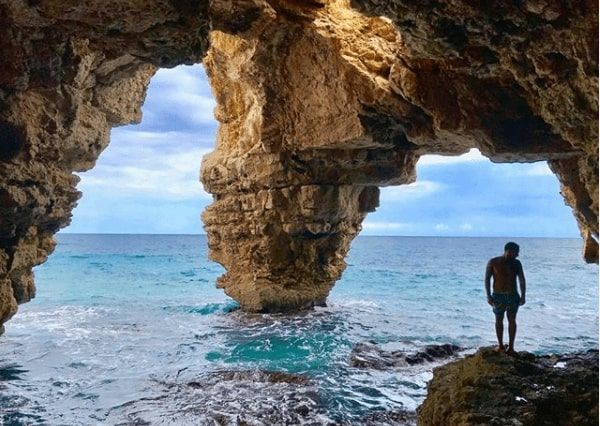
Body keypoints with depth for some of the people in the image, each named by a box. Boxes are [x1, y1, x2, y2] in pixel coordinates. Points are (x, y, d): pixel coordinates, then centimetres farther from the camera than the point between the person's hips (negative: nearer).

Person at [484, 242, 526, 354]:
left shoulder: (516, 263, 3)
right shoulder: (493, 262, -4)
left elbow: (522, 280, 7)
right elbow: (487, 279, -4)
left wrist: (523, 296, -1)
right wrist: (488, 296, -10)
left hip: (513, 295, 1)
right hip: (498, 295, -1)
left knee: (512, 320, -2)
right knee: (499, 320, 6)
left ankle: (511, 347, 1)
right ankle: (500, 345, 16)